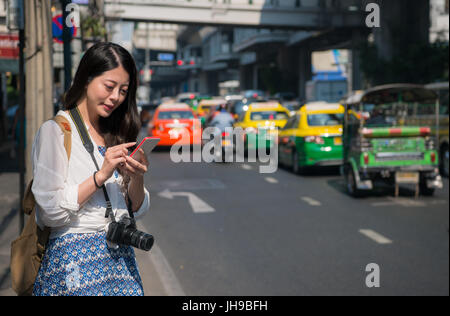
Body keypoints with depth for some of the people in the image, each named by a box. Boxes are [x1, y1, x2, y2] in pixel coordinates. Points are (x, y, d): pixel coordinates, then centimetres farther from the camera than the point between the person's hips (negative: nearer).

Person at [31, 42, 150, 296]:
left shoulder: (116, 136, 13)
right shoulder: (55, 131, -5)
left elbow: (137, 209, 12)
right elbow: (50, 212, -13)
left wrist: (137, 178, -6)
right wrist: (101, 175, -17)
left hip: (121, 256, 6)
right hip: (75, 261, -5)